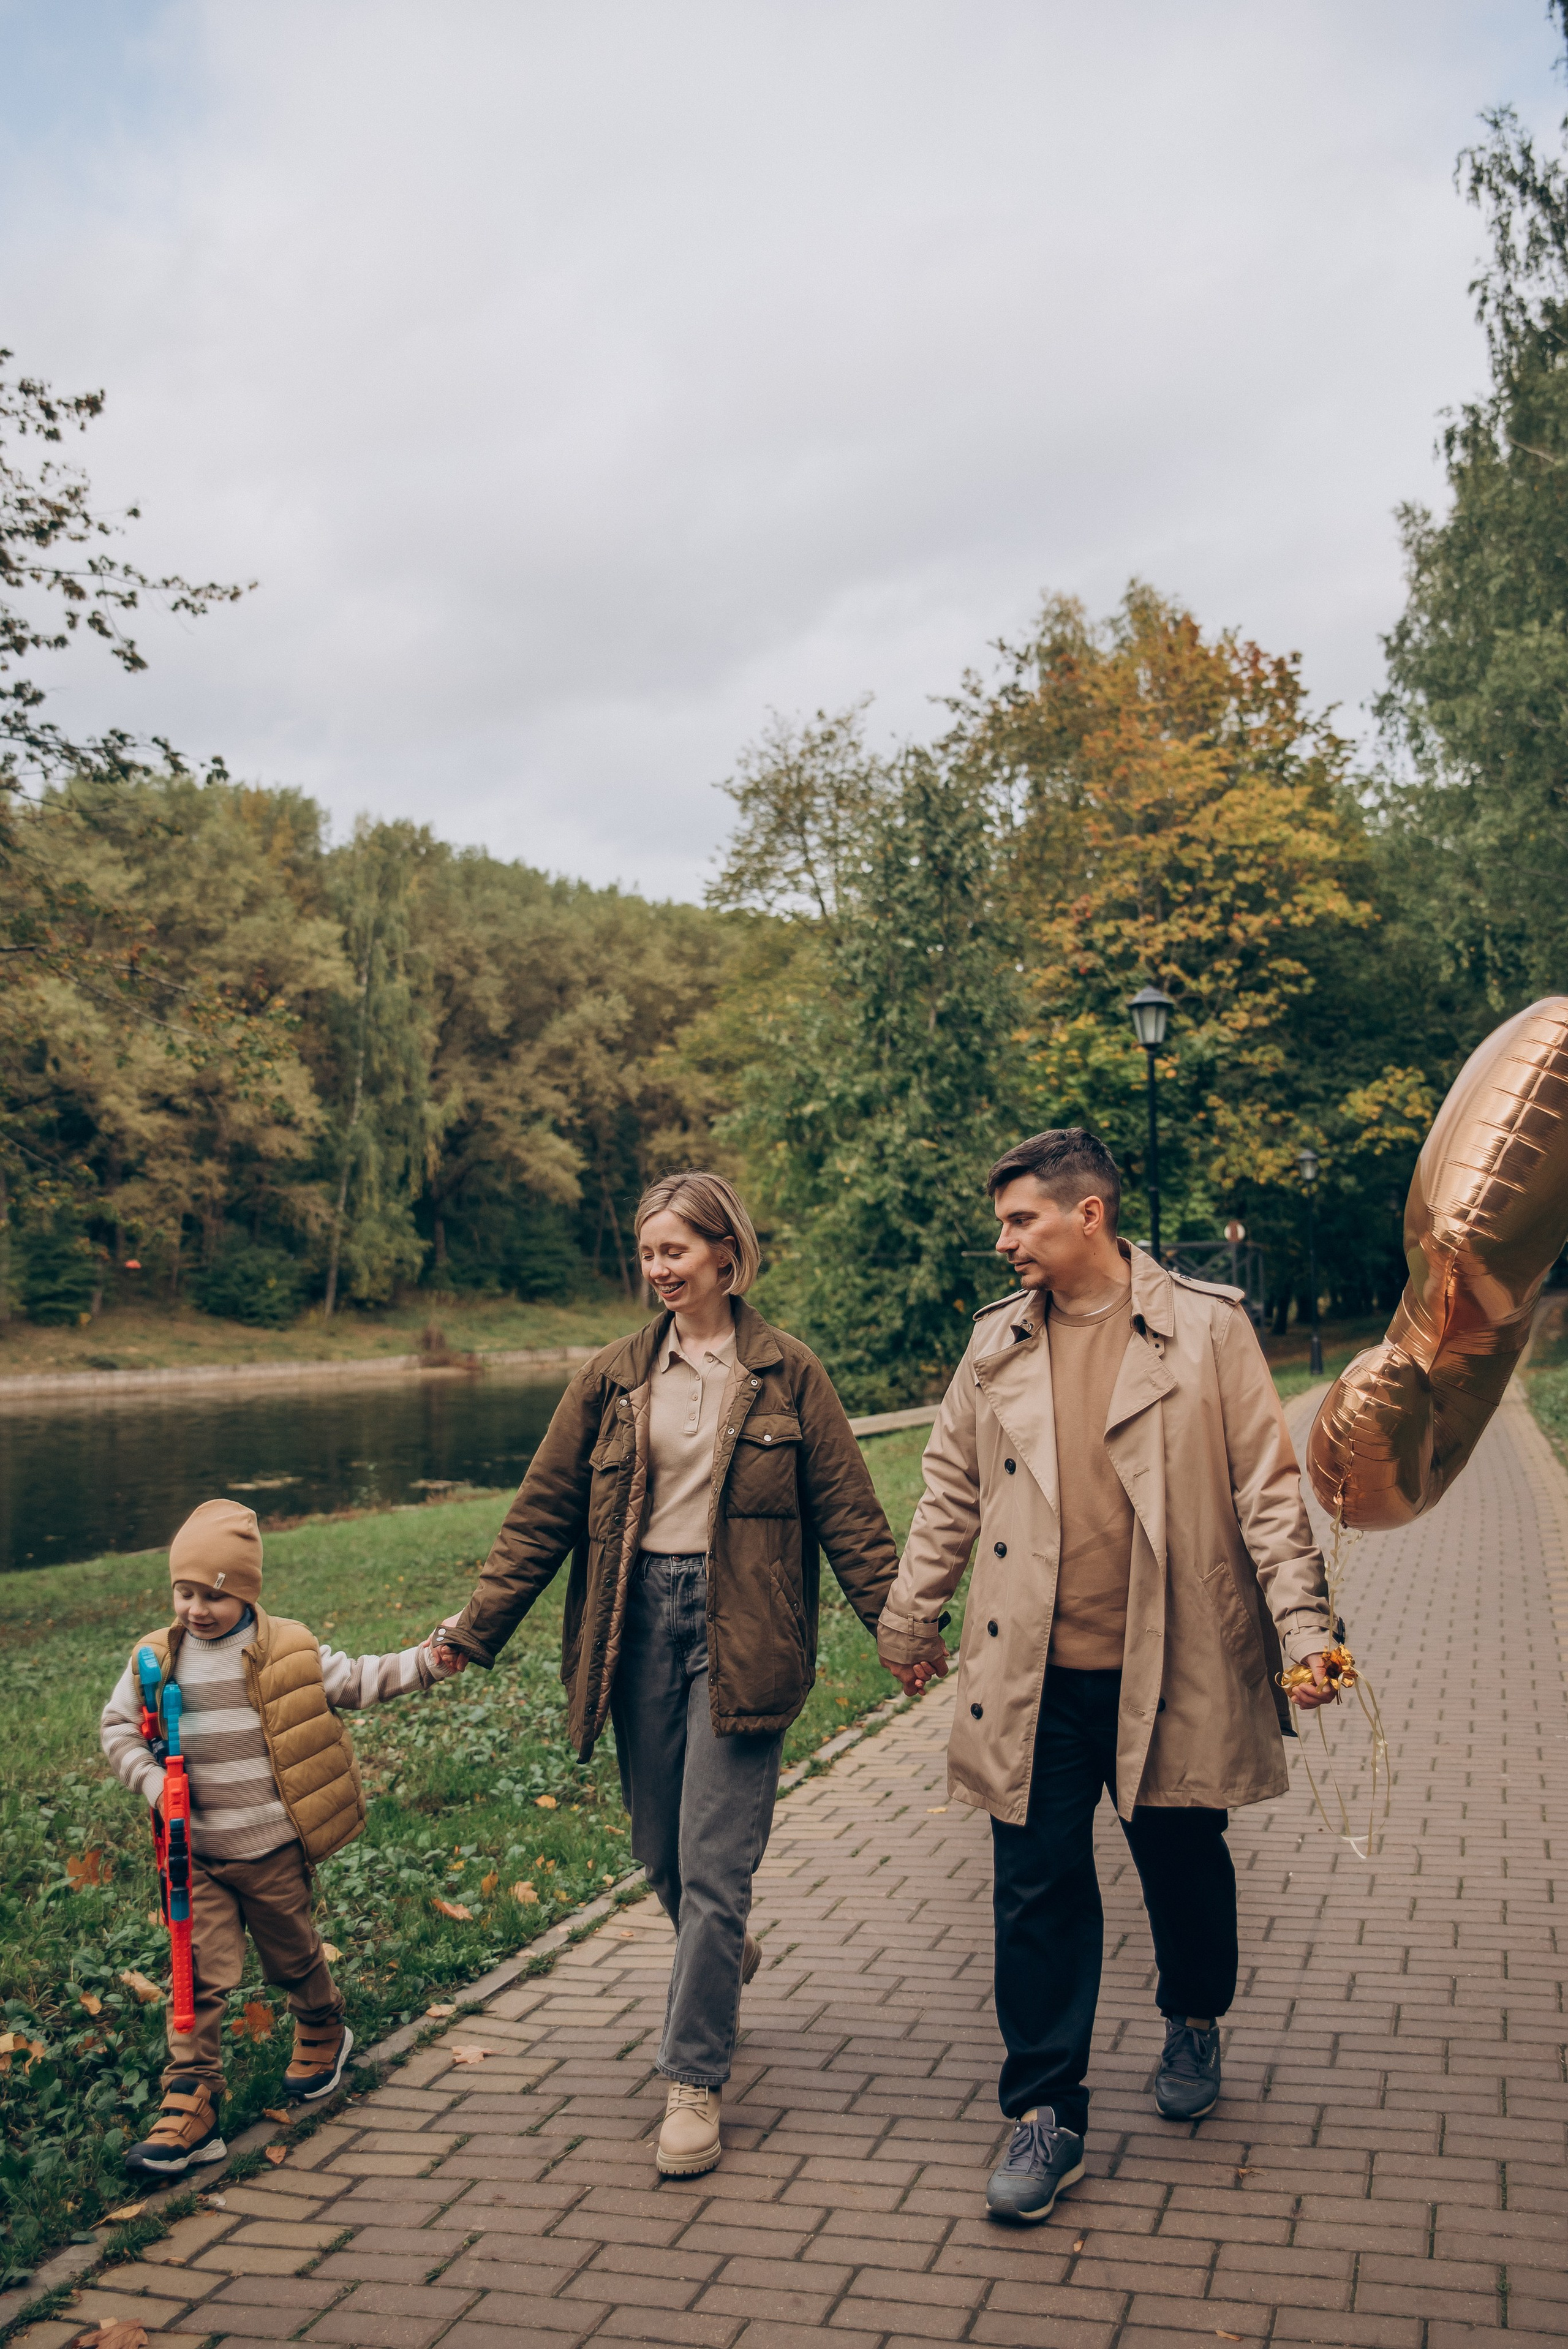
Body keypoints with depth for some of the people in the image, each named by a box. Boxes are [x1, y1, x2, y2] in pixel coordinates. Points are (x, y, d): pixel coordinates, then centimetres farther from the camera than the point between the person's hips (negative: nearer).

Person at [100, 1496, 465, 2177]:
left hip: (273, 1849, -1)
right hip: (198, 1855, 1)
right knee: (200, 1976, -2)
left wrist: (424, 1662, -10)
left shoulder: (288, 1650, -8)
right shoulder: (157, 1659, -3)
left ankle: (323, 2034, 44)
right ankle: (191, 2105, 4)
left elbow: (354, 1682, 0)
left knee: (292, 1957, 17)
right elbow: (117, 1726, 8)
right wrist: (150, 1781, -7)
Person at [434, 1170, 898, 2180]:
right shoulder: (614, 1378, 5)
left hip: (739, 1633, -3)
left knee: (713, 1866, -4)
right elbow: (544, 1513, 7)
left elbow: (849, 1511, 1)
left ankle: (696, 2078, 10)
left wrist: (898, 1621, -3)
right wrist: (477, 1630, 6)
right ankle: (725, 1956, 46)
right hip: (639, 1624, 3)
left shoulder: (786, 1374, -1)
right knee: (662, 1853, 14)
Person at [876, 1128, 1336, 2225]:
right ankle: (1047, 2114, 17)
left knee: (1184, 1864, 16)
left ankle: (1195, 2023, 44)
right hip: (1036, 1678, 2)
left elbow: (1267, 1487, -4)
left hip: (1172, 1670, -2)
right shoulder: (998, 1341, 5)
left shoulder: (1207, 1328, -5)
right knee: (1039, 1888, 3)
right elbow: (951, 1490, 13)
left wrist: (1303, 1621, -10)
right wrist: (911, 1616, 17)